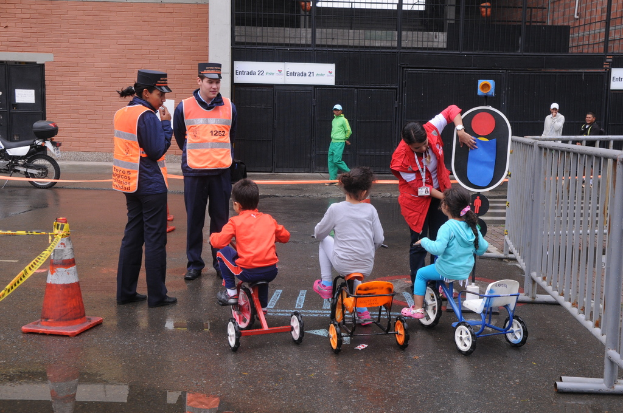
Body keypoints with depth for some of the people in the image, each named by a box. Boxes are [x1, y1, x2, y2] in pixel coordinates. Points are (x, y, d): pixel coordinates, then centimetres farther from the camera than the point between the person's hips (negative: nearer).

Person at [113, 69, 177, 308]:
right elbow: (157, 150, -17)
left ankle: (126, 292, 19)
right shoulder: (146, 116, -16)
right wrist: (166, 124, -9)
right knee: (155, 239, -1)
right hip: (150, 185, -9)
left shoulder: (122, 113, 10)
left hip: (130, 183, 9)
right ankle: (157, 295, 6)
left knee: (132, 236, 14)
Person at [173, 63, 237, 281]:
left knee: (220, 219, 7)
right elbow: (179, 137, 13)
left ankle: (221, 262, 18)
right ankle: (194, 264, 15)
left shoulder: (229, 107, 3)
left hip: (221, 172, 1)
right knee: (194, 220, 5)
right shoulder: (184, 107, -1)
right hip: (194, 173, -1)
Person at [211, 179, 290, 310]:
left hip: (247, 272, -5)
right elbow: (285, 236, 23)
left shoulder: (236, 222, 1)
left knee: (222, 252, 18)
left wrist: (213, 236, 18)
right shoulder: (268, 219, 14)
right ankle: (262, 307, 42)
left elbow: (218, 242, -6)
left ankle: (231, 292, 19)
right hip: (271, 272, 5)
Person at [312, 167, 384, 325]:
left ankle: (325, 284, 23)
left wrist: (317, 231, 26)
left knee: (325, 240, 24)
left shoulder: (335, 208, -8)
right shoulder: (370, 210, -4)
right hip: (366, 268, 3)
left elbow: (319, 234, 2)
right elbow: (379, 239, -1)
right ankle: (362, 310, 31)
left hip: (342, 265, -3)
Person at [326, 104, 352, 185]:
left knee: (337, 160, -13)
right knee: (330, 161, 4)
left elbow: (349, 131, -6)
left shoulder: (343, 120, -7)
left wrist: (345, 139, 9)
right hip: (332, 142, 8)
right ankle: (332, 179, 7)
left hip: (339, 143, -8)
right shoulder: (334, 120, 16)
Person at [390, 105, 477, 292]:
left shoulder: (432, 129, -20)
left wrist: (460, 131, -24)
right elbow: (420, 187, -21)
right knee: (419, 243, 1)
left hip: (439, 193, 5)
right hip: (417, 200, -5)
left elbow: (452, 110, -9)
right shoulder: (402, 158, -29)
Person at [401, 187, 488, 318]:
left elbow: (437, 248, -33)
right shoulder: (472, 225, -4)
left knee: (421, 274, 17)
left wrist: (424, 241, -15)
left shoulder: (447, 227, -25)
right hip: (467, 270, 7)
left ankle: (417, 309, 17)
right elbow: (482, 249, 1)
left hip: (448, 272, -7)